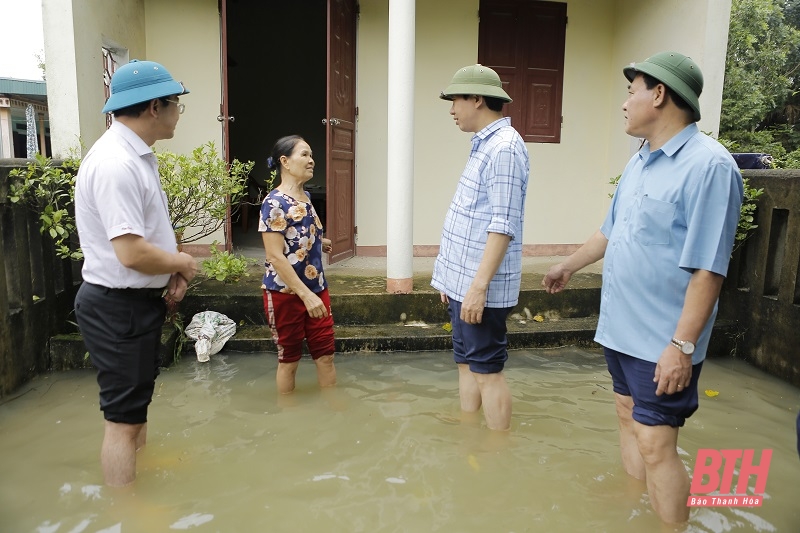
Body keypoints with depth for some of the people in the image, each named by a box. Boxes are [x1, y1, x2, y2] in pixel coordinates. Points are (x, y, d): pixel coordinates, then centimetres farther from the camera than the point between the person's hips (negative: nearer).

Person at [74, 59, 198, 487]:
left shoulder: (136, 155, 9)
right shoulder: (117, 163, -25)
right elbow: (132, 252, -30)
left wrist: (172, 268, 2)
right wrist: (182, 263, -13)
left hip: (138, 300, 10)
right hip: (118, 307, -10)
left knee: (137, 398, 27)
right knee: (122, 416, 3)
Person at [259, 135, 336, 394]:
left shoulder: (305, 197, 8)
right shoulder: (275, 203, -17)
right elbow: (275, 256, -22)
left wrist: (318, 242, 6)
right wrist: (306, 295, -26)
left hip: (316, 288, 7)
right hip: (286, 292, -7)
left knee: (326, 353, 12)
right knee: (289, 358, 9)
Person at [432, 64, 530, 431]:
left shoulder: (504, 147, -14)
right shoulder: (484, 144, 15)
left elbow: (503, 225, -21)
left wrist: (479, 284, -24)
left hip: (480, 285, -10)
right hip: (463, 281, 10)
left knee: (487, 371, 1)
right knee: (466, 364, 16)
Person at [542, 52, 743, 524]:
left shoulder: (708, 165, -18)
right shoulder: (640, 162, 9)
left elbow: (707, 268, -22)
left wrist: (682, 345, -24)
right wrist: (570, 266, 31)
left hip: (662, 341, -9)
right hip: (621, 328, 9)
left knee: (656, 444, -1)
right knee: (629, 419, 21)